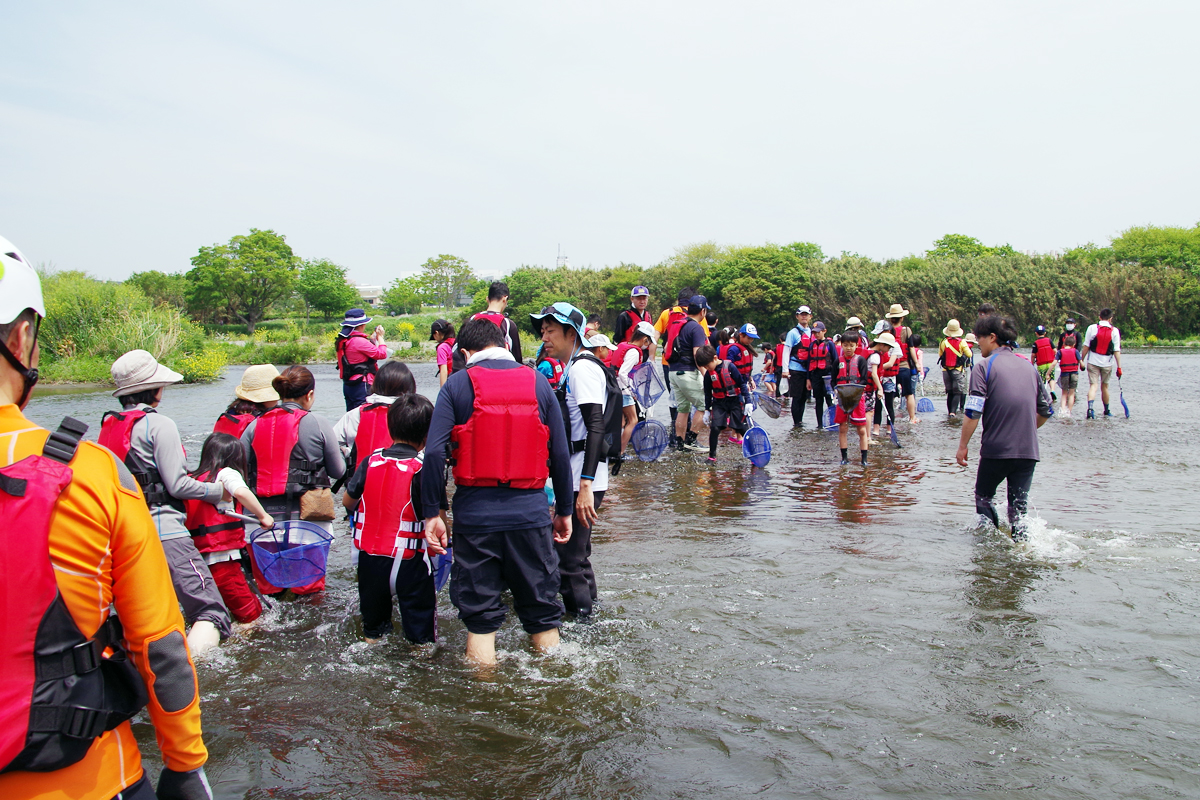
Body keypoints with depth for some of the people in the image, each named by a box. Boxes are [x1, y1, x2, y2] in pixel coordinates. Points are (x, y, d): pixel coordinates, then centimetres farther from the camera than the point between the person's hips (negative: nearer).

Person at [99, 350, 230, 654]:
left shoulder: (108, 426, 13)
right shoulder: (159, 425, -9)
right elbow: (177, 485, -12)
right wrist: (217, 491, 4)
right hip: (164, 532, -8)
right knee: (210, 611, -12)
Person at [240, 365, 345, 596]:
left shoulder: (255, 426, 5)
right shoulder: (318, 424, -5)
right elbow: (338, 471, 1)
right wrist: (340, 453, 22)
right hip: (307, 518, -3)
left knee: (267, 589, 14)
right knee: (308, 590, 7)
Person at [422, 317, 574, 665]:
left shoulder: (458, 385, -1)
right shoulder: (538, 383, 4)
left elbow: (434, 452, -10)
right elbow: (560, 454, 4)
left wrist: (431, 512, -4)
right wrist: (564, 510, 13)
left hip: (475, 515, -1)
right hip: (530, 513, 2)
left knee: (480, 616, 11)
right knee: (542, 613, 15)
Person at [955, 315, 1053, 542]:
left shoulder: (985, 367, -7)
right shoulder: (1029, 367, 11)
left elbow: (973, 413, -14)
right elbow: (1046, 411, 15)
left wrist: (962, 446, -6)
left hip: (996, 449, -4)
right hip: (1028, 451, 5)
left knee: (984, 497, 15)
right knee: (1018, 506, 10)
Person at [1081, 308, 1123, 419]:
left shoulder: (1092, 328, -4)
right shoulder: (1114, 331, -3)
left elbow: (1086, 346, -5)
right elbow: (1117, 351, -5)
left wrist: (1081, 360, 5)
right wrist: (1119, 367, -2)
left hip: (1093, 361, -1)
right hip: (1107, 363, 1)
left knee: (1093, 385, -3)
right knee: (1104, 386, 15)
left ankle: (1090, 406, -28)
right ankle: (1106, 411, 29)